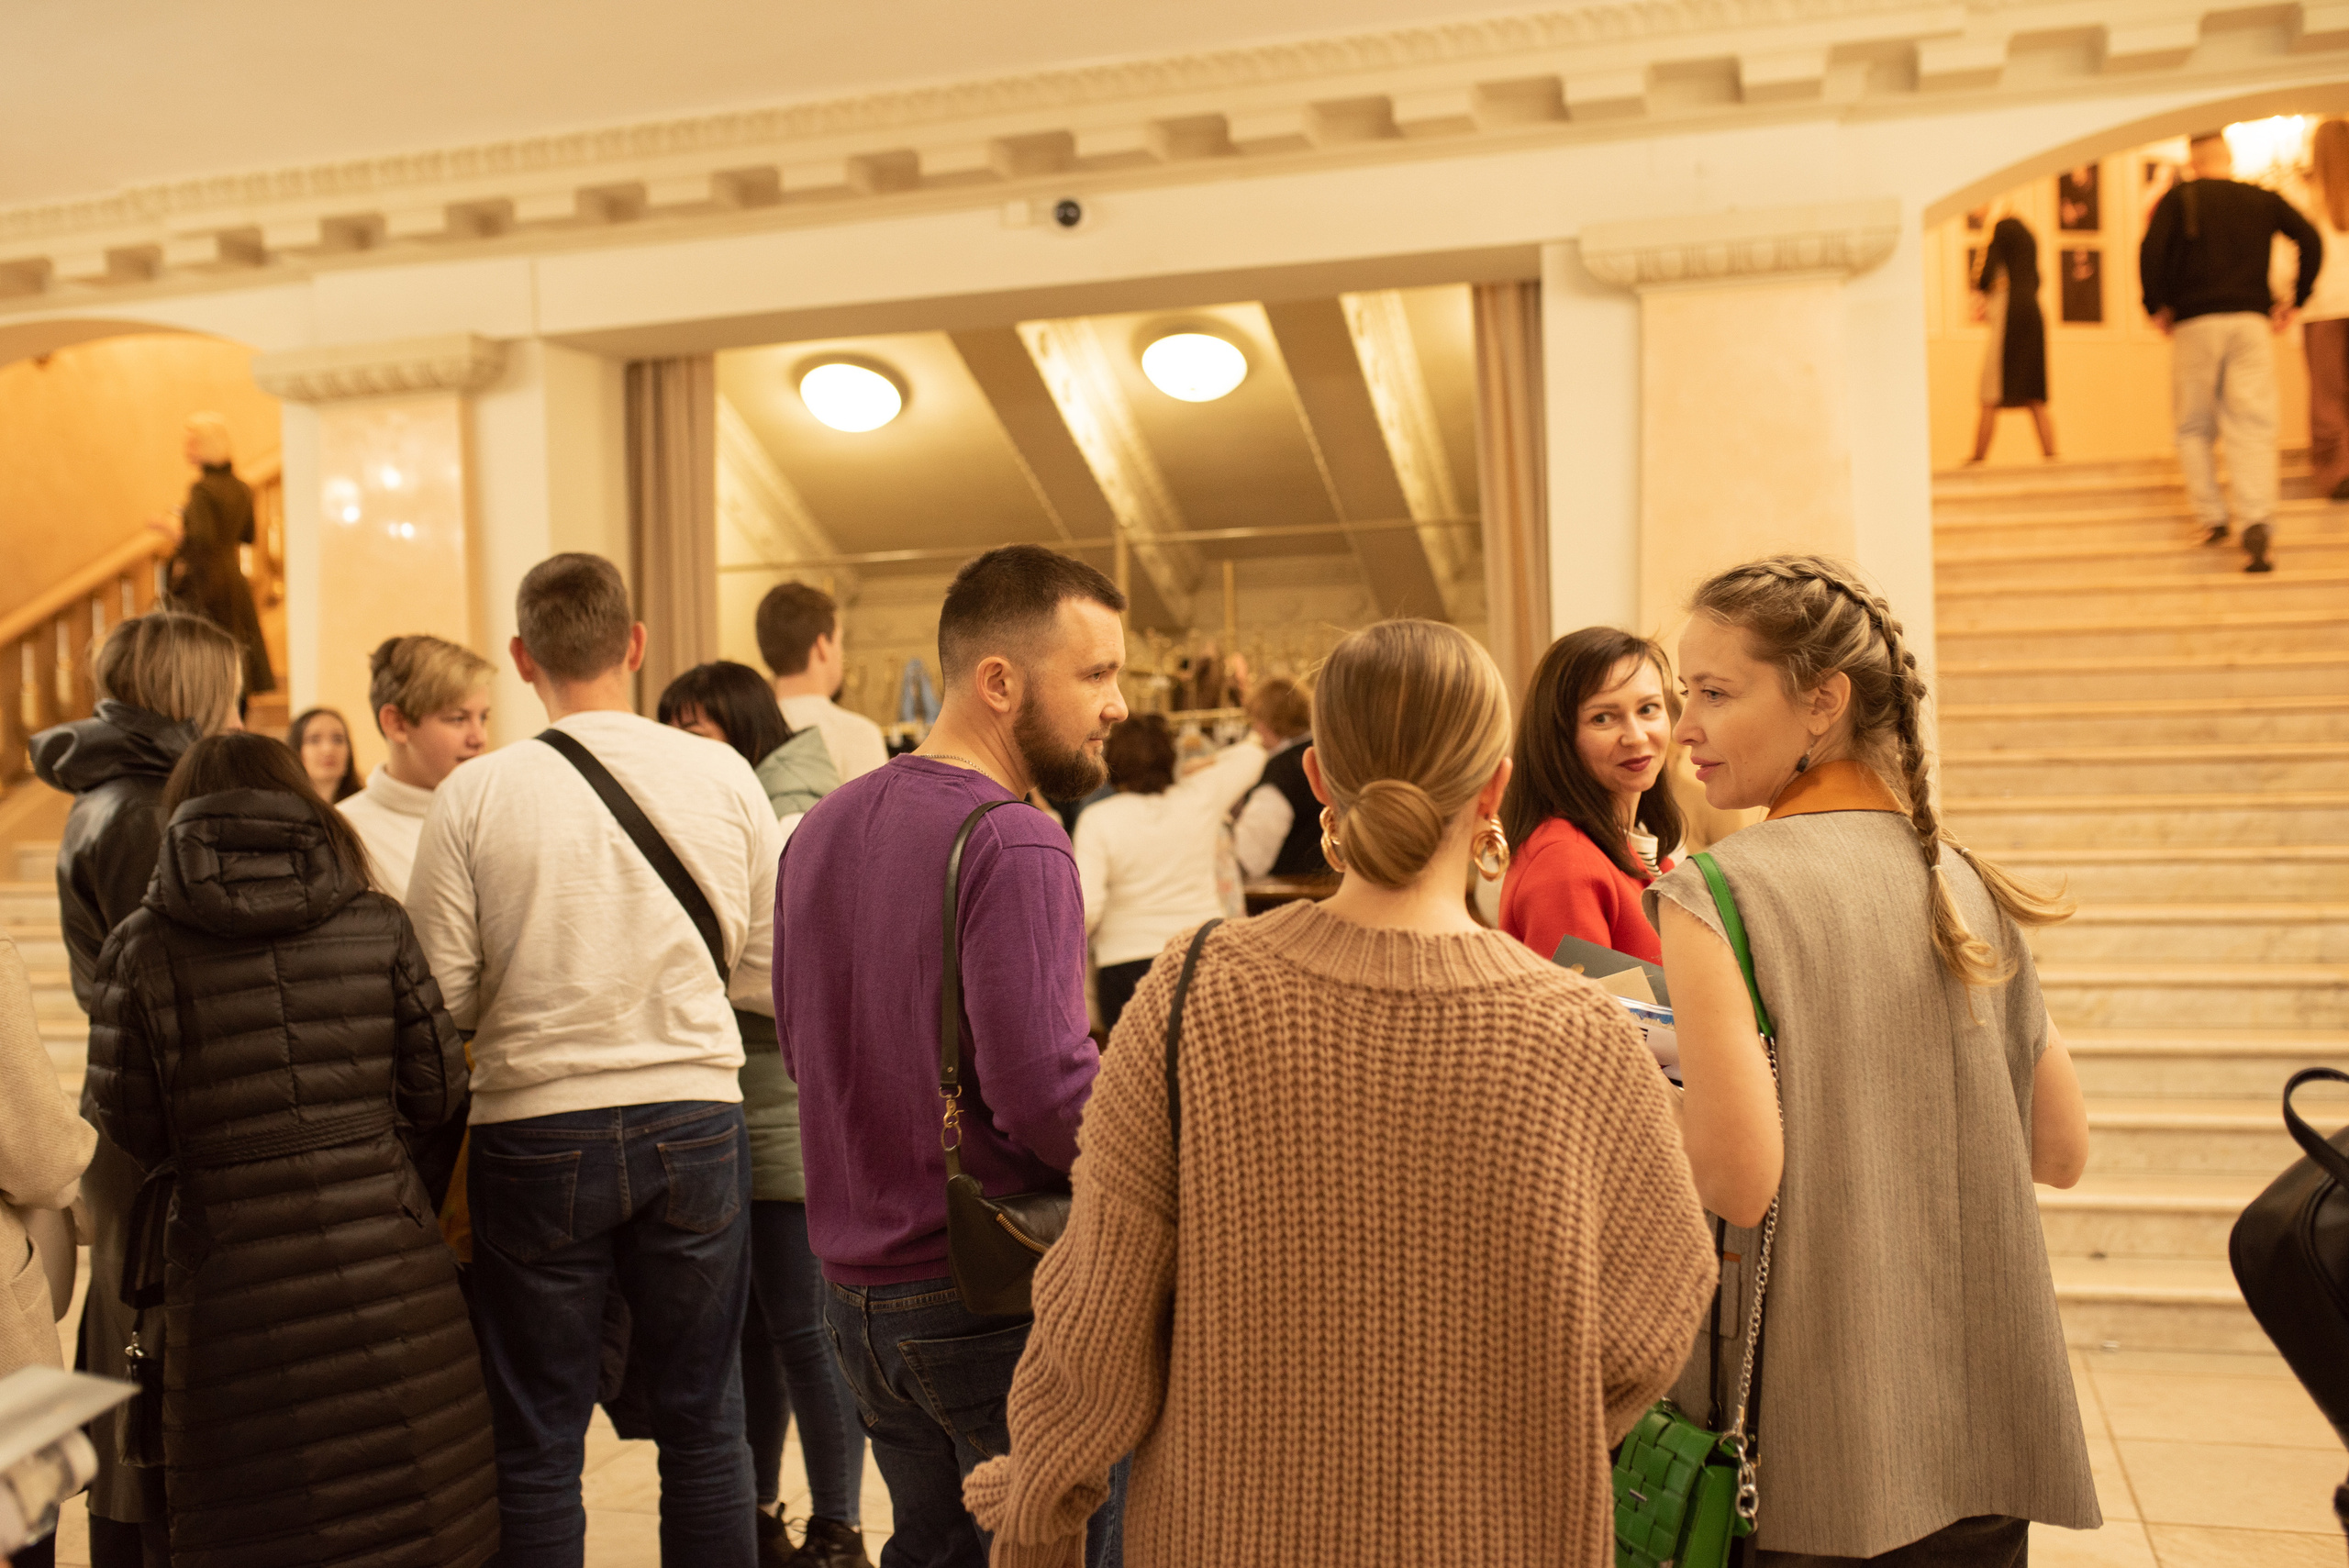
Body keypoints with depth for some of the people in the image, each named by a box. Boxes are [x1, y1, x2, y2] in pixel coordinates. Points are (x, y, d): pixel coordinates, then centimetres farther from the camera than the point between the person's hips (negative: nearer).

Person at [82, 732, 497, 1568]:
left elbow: (125, 1121, -1)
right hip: (387, 1264, 1)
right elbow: (439, 1089, 1)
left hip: (234, 1280, -1)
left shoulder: (141, 946, -2)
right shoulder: (377, 923, 1)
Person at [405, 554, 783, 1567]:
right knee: (703, 1425, 15)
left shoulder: (473, 796, -8)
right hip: (695, 1115, 2)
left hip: (536, 1132, -1)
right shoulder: (723, 775, -3)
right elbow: (770, 974, 2)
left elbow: (441, 999, -6)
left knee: (537, 1443, 14)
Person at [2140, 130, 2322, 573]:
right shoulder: (2263, 199, 12)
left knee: (2194, 427, 11)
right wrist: (2295, 301, 9)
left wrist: (2157, 308, 0)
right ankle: (2256, 522, -18)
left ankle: (2211, 518, 9)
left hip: (2194, 323, -1)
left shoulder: (2179, 198, 4)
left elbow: (2151, 252, -11)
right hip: (2252, 321, 2)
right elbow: (2311, 241, 2)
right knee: (2253, 428, -4)